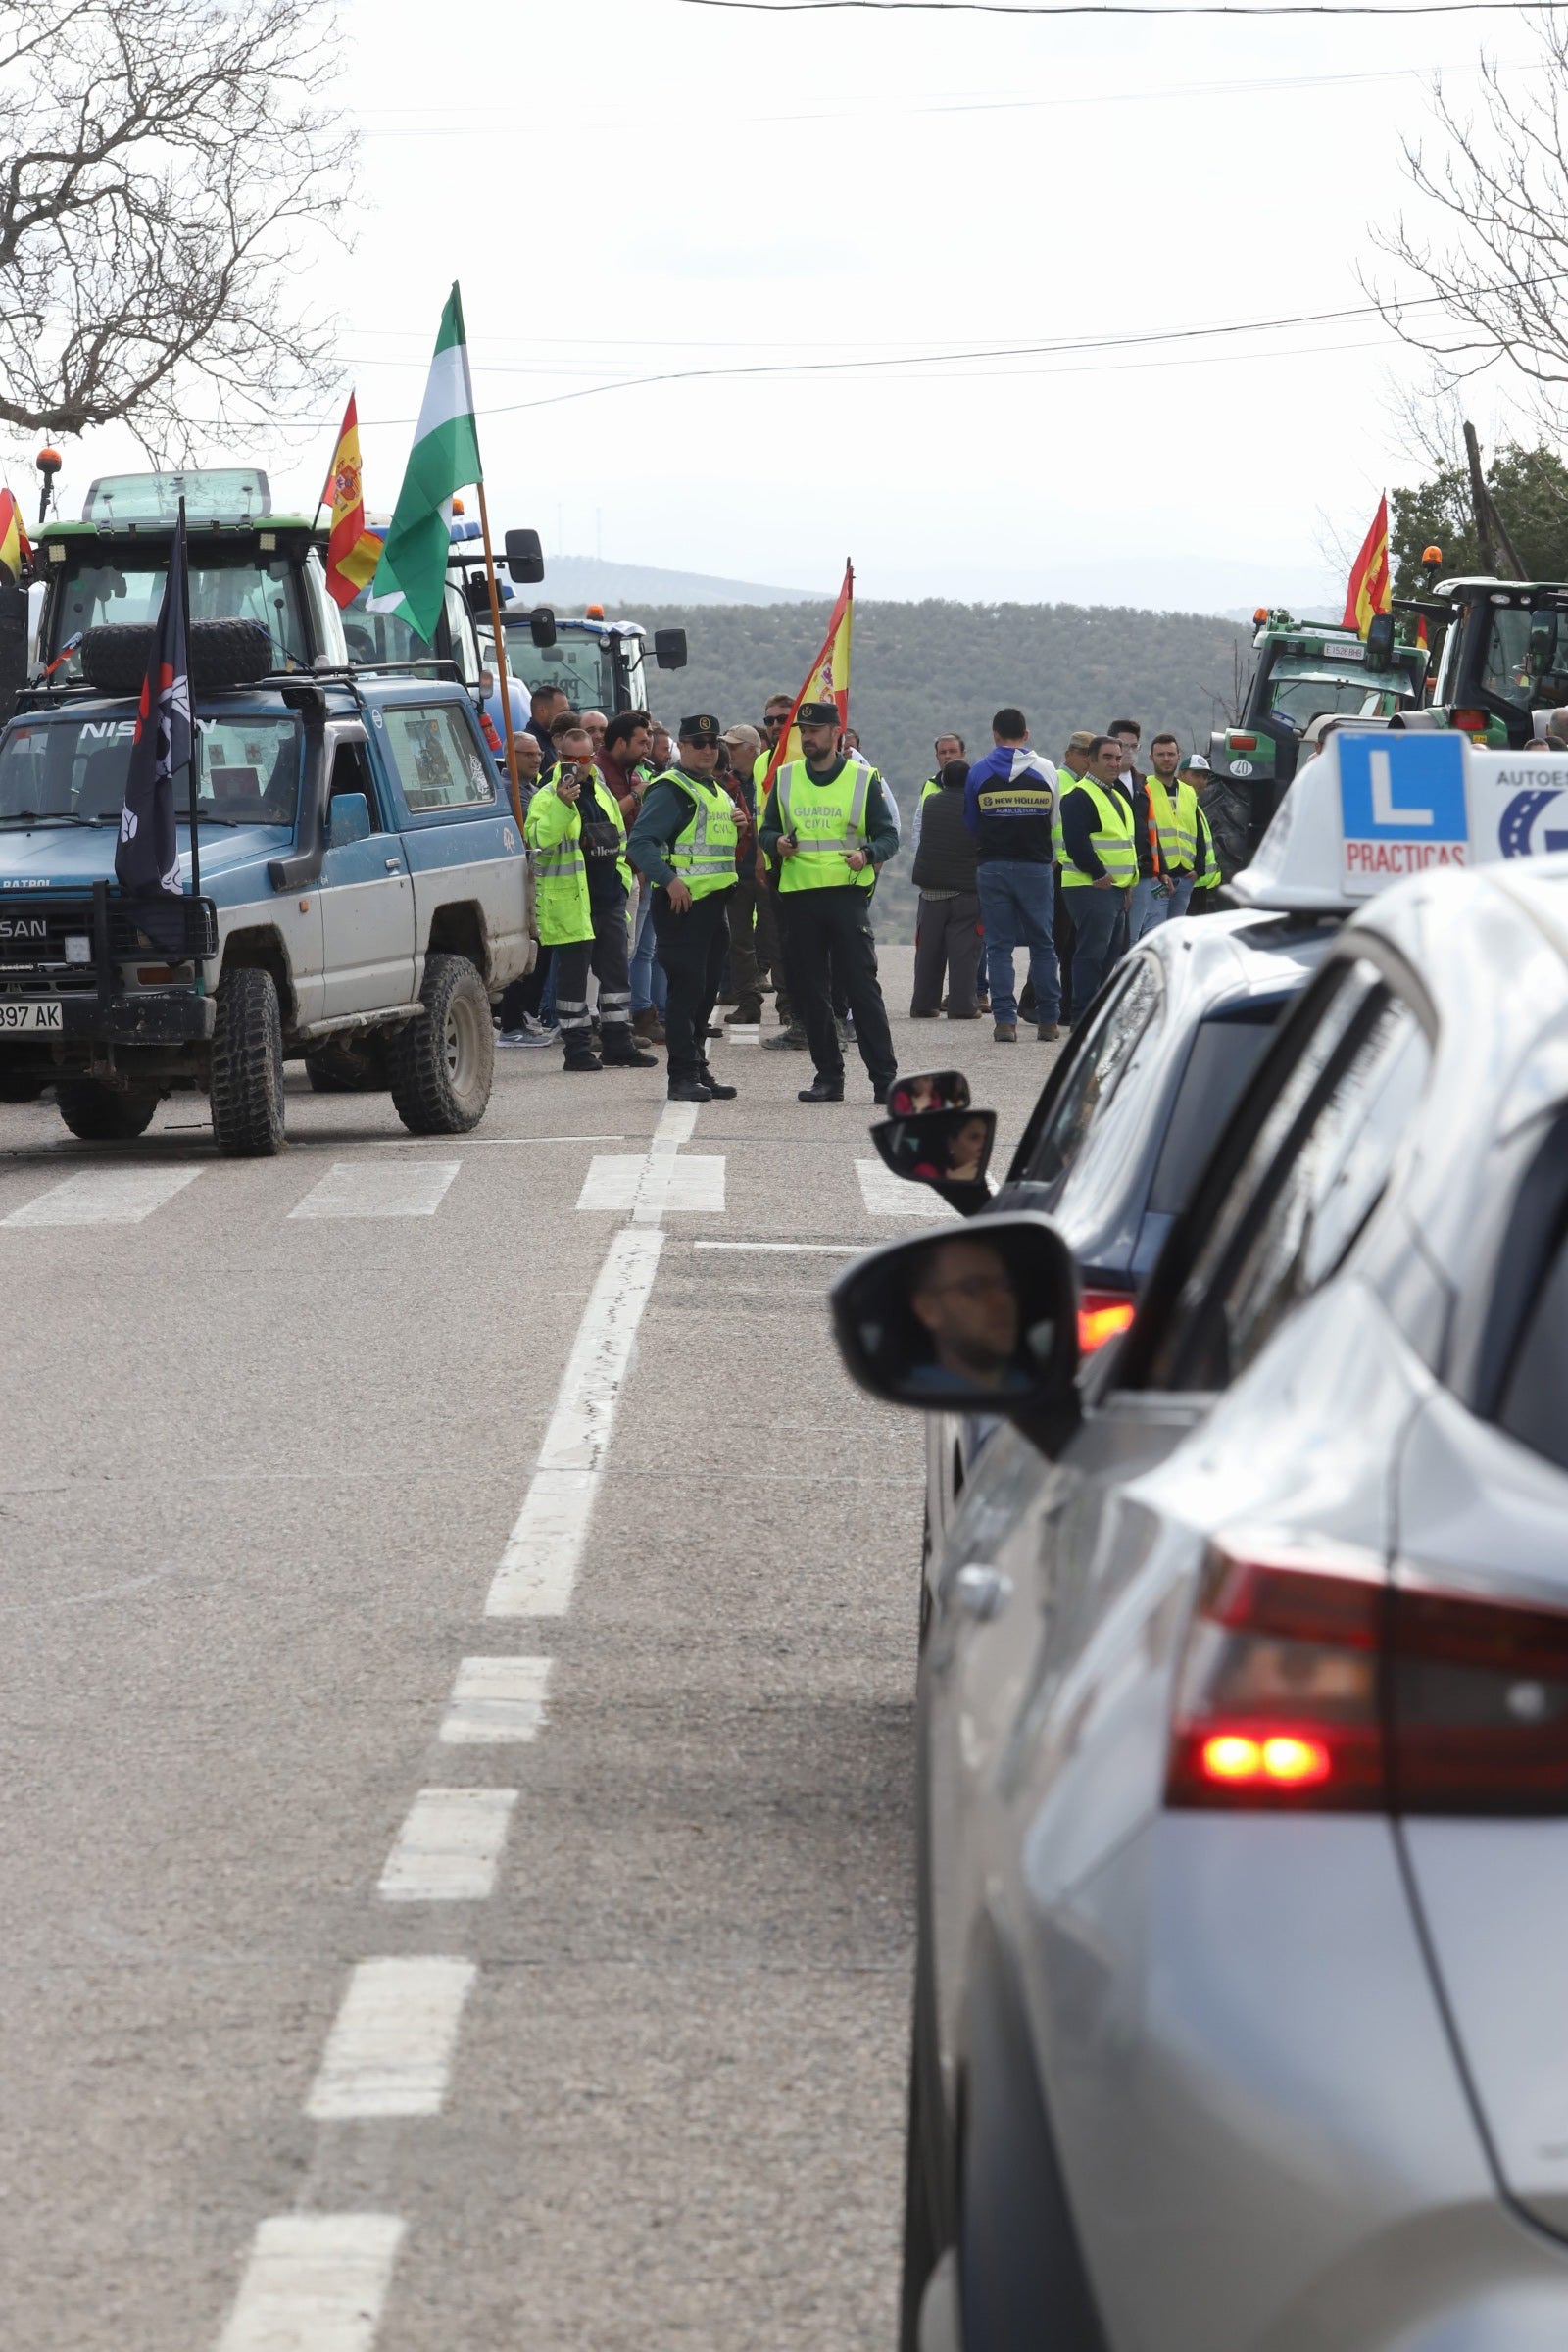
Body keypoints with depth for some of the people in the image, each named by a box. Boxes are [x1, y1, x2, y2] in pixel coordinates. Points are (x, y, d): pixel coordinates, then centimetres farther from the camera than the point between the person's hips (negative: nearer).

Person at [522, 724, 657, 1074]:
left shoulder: (602, 793, 15)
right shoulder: (548, 797, -8)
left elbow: (619, 841, 25)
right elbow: (539, 840, -27)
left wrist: (622, 878, 16)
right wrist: (563, 805, -36)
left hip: (608, 900, 7)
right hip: (570, 903, -7)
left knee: (615, 972, 12)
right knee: (573, 975, -2)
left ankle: (618, 1043, 20)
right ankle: (577, 1048, 4)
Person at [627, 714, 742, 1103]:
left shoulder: (719, 793, 20)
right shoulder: (670, 790, -9)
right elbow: (639, 842, -19)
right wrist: (669, 880, -27)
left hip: (715, 904, 9)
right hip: (683, 903, -9)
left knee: (707, 990, 12)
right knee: (686, 988, -10)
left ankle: (698, 1069, 19)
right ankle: (683, 1075, -8)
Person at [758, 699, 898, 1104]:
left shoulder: (863, 779, 3)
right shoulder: (785, 778, 12)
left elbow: (888, 836, 4)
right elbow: (767, 831, 16)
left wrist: (867, 854, -16)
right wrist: (777, 843, -8)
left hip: (847, 894, -3)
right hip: (798, 896, 3)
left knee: (862, 986, -8)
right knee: (812, 992, 5)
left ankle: (884, 1078, -7)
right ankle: (828, 1077, 13)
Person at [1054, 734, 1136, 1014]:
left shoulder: (1115, 797, 21)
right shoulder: (1078, 796, -11)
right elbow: (1076, 842, -22)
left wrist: (1127, 884, 19)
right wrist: (1098, 875, -21)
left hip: (1116, 888, 10)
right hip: (1091, 887, -10)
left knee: (1108, 954, 13)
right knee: (1091, 953, -12)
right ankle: (1084, 1016, -13)